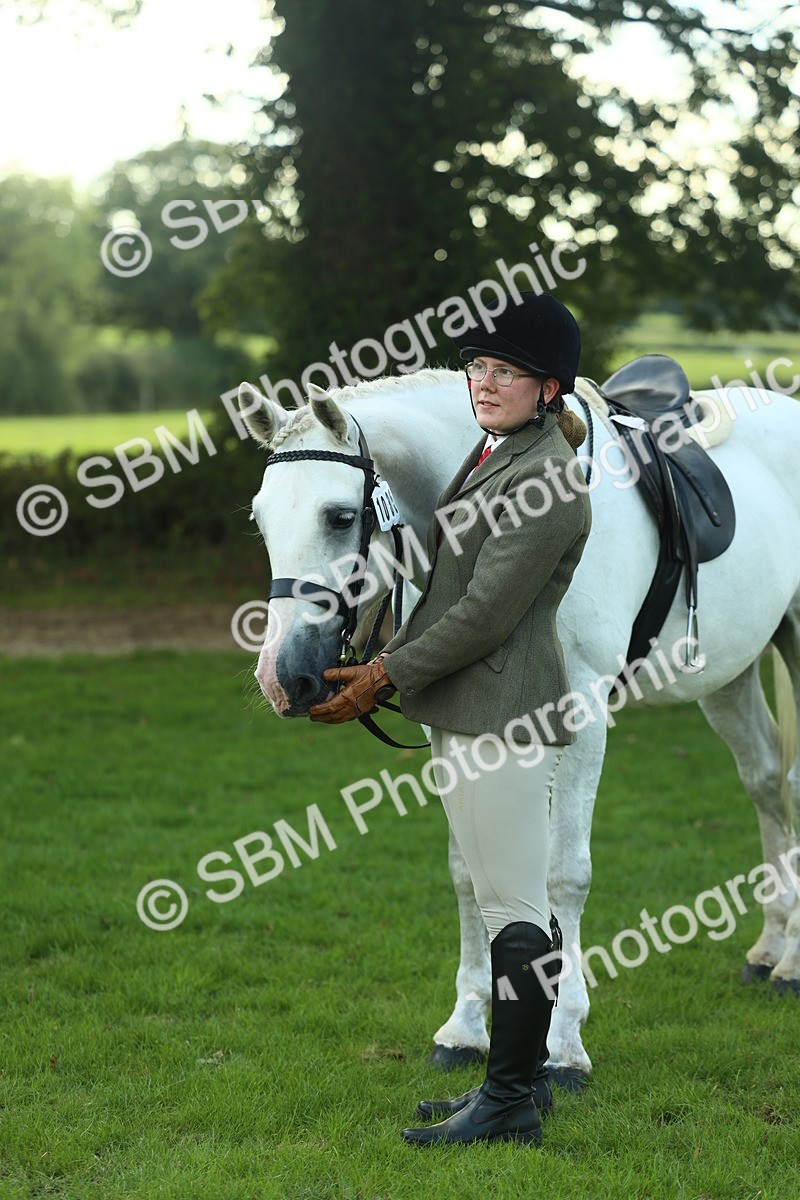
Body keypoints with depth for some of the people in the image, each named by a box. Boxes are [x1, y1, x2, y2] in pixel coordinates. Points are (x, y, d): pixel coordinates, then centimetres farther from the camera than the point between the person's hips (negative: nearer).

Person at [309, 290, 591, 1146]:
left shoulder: (545, 482, -17)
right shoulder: (494, 453, 15)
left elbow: (486, 614, -20)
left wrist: (385, 677, -13)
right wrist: (384, 666, 13)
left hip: (501, 718, -11)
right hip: (466, 714, 11)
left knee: (513, 908, -4)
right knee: (509, 900, 16)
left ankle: (511, 1104, 3)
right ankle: (519, 1076, 26)